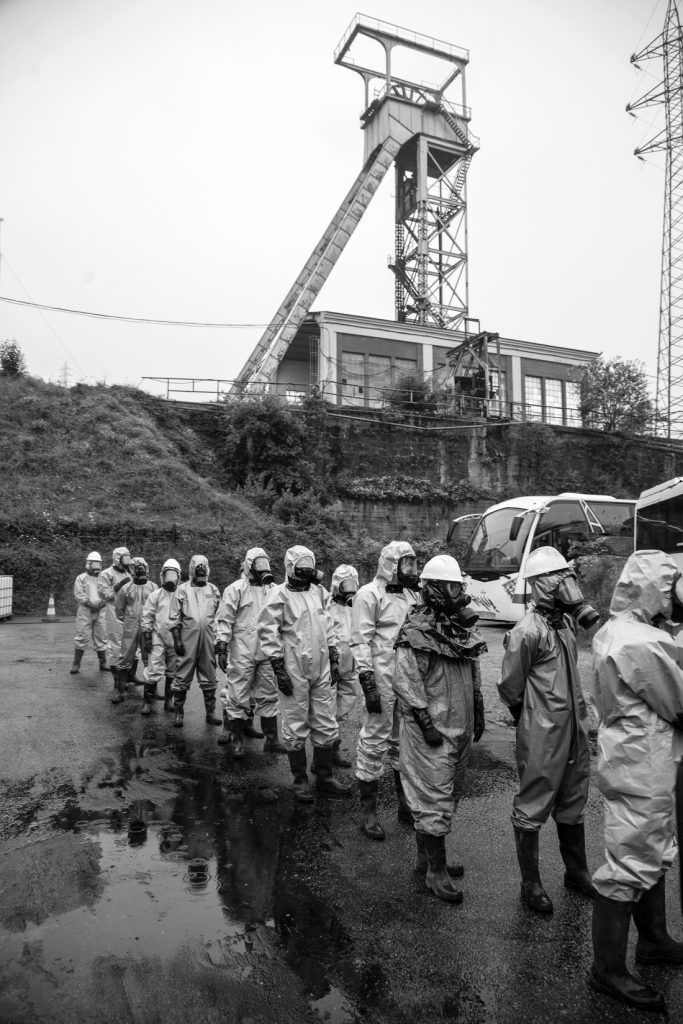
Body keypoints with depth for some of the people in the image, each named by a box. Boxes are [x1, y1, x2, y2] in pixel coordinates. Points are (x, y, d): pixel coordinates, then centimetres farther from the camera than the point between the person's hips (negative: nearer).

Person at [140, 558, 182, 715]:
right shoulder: (155, 595, 0)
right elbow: (146, 617, -1)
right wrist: (147, 637, -6)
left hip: (176, 639, 2)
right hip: (157, 638, -2)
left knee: (173, 672, 10)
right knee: (154, 670, -7)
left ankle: (169, 700, 23)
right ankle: (148, 702, 4)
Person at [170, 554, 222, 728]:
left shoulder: (213, 590, 10)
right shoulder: (182, 589, 2)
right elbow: (175, 616, 0)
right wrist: (177, 639, -6)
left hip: (208, 639, 3)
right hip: (188, 638, -3)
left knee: (209, 678, 8)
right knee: (183, 676, 0)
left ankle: (210, 713, 17)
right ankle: (178, 713, 12)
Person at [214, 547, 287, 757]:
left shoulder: (274, 590, 11)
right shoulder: (236, 589, -4)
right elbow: (224, 620, -6)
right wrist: (221, 648, -10)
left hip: (267, 653, 5)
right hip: (242, 653, -5)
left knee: (268, 696, 10)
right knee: (239, 696, 2)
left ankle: (271, 739, 20)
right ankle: (236, 740, 15)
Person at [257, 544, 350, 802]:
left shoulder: (316, 592, 9)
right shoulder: (280, 594, -11)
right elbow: (267, 632, -13)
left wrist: (333, 654, 18)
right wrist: (278, 667, -15)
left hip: (320, 671, 6)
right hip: (294, 672, -6)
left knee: (326, 726, 12)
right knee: (296, 728, 5)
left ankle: (324, 776, 27)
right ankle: (300, 781, 21)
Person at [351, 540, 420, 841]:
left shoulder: (410, 595, 15)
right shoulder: (370, 594, -9)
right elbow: (361, 642, -13)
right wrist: (368, 683, -17)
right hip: (383, 680, -7)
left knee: (404, 741, 16)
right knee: (374, 741, 0)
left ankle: (406, 804, 29)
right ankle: (368, 811, 12)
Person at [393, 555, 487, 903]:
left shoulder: (464, 628, 9)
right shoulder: (417, 631, -17)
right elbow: (406, 682, -19)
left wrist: (478, 715, 18)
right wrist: (427, 723, -19)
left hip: (461, 729, 9)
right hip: (431, 730, -9)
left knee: (450, 794, 18)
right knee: (435, 798, 0)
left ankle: (426, 856, 33)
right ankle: (436, 871, 14)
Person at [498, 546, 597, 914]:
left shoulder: (565, 622, 4)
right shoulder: (527, 631, -21)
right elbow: (509, 687, -11)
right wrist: (529, 717, 3)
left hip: (573, 729, 8)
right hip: (542, 736, -8)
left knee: (571, 804, 22)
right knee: (532, 808, 7)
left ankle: (577, 873, 40)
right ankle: (530, 884, 24)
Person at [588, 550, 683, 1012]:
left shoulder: (616, 629, 5)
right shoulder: (642, 645, -26)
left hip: (643, 764, 10)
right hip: (642, 770, -10)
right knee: (629, 867, 4)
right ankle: (608, 970, 20)